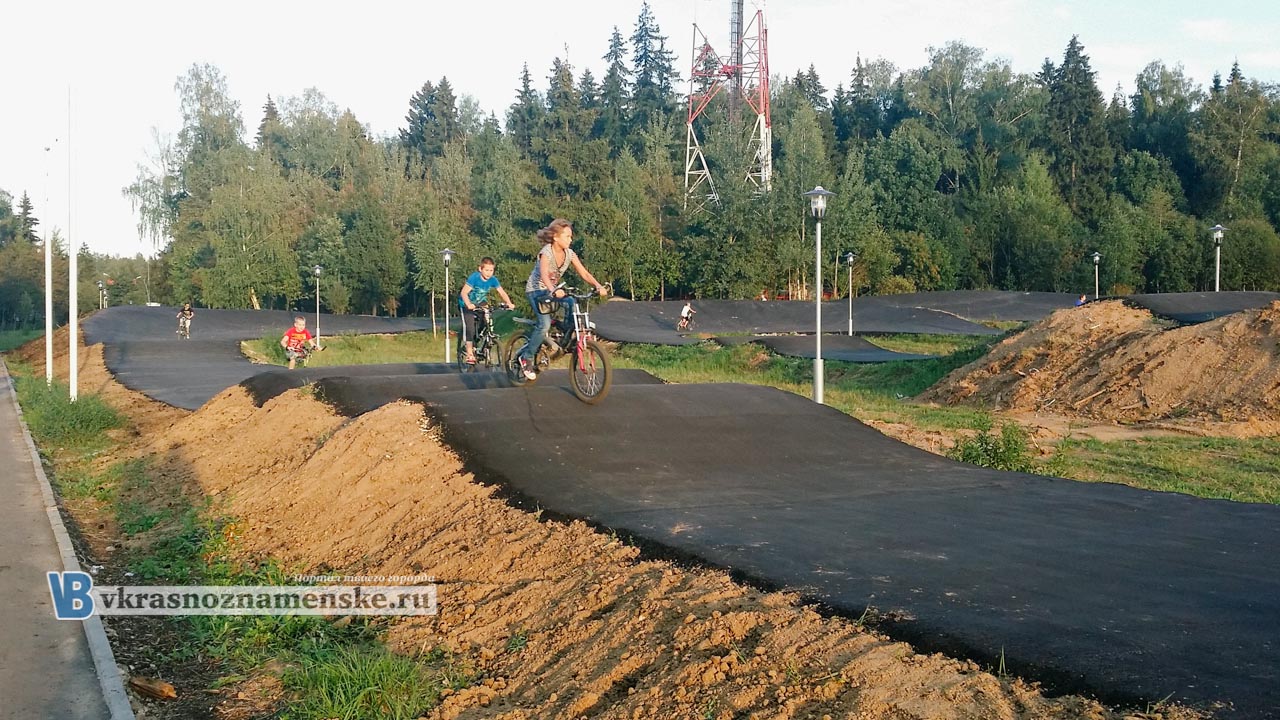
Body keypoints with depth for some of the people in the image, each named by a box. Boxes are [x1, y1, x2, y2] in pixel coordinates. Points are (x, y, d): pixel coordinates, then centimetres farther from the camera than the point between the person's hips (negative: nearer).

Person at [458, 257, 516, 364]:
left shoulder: (493, 280, -12)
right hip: (467, 305, -5)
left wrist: (509, 303, -33)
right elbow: (464, 292, -32)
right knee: (469, 328, -18)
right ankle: (469, 354, -11)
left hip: (481, 306, 5)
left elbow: (502, 292, -14)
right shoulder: (474, 277, -25)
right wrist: (469, 304, -49)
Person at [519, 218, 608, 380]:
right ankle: (527, 358, -8)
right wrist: (554, 291, -60)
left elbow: (584, 273, -11)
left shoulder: (569, 254, -7)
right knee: (545, 324, -23)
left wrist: (598, 286, -29)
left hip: (552, 290, 6)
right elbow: (544, 275, -41)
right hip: (536, 290, -6)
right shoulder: (546, 252, -25)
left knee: (572, 304, -23)